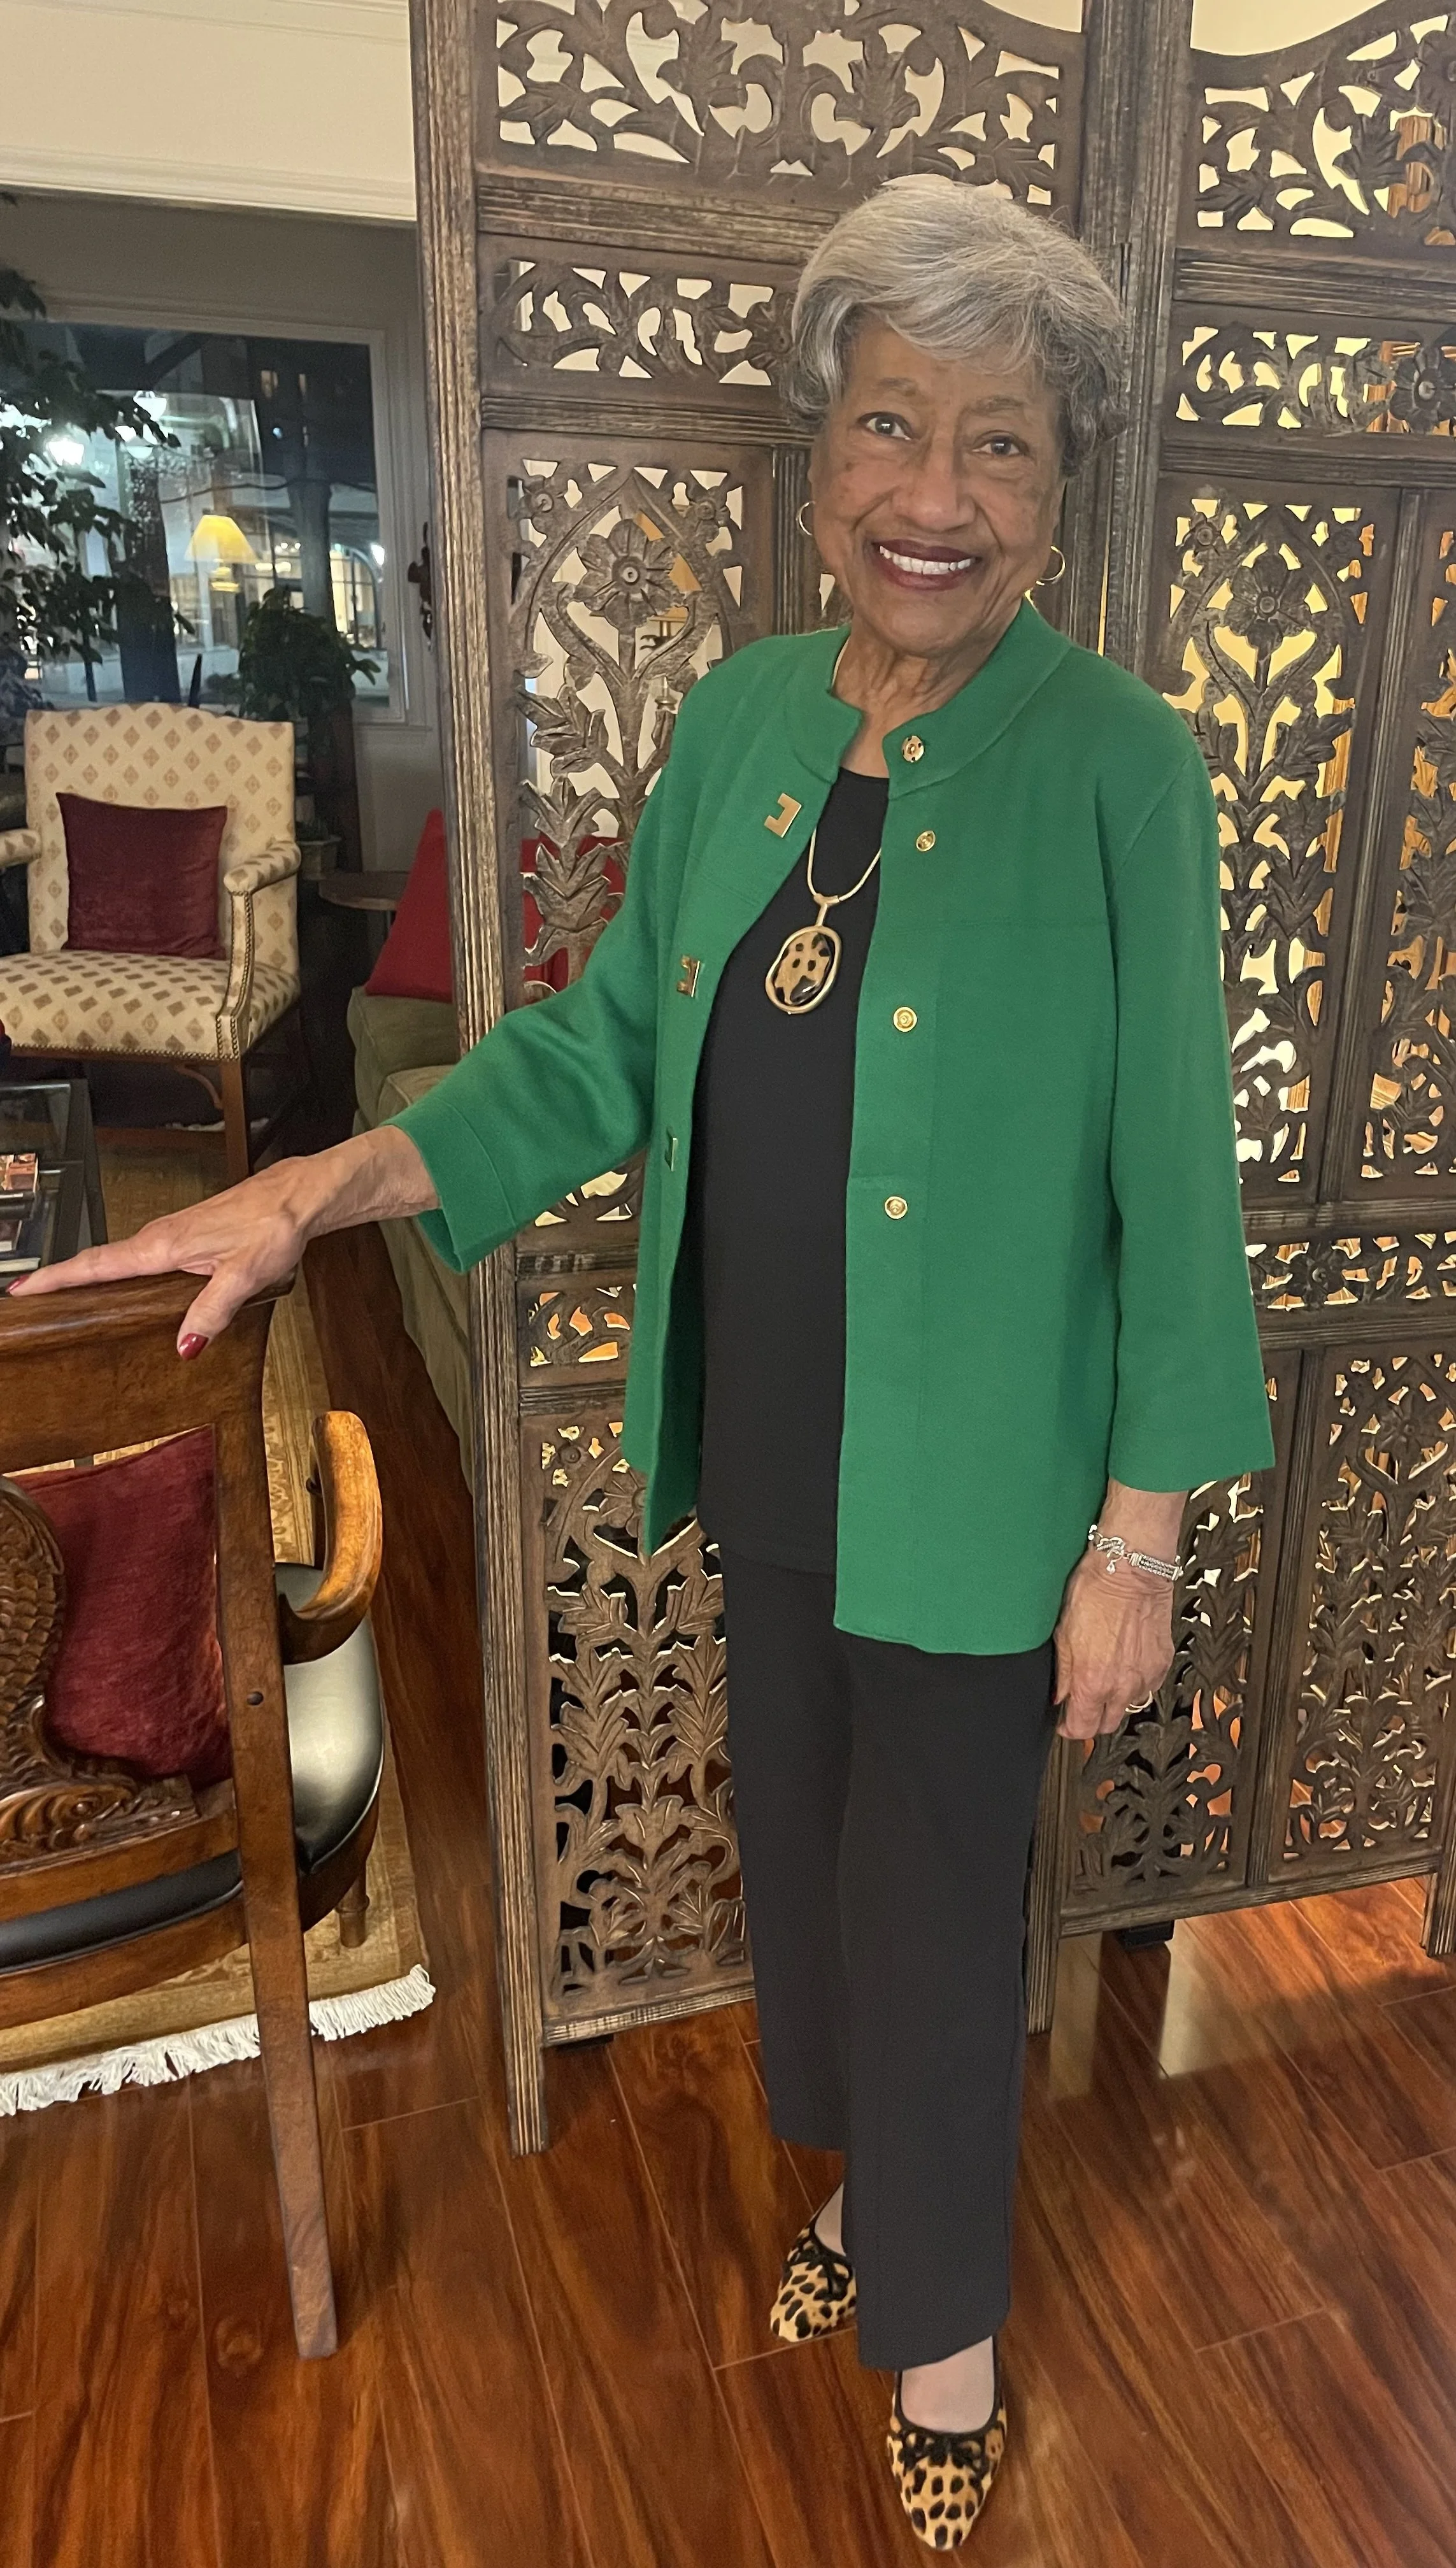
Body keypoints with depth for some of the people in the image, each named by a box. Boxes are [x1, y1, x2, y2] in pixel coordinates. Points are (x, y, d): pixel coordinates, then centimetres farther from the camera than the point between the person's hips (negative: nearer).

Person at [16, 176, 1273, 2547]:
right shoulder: (738, 720, 2)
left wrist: (1138, 1540, -11)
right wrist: (317, 1192, -2)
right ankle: (865, 2175, 55)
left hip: (974, 1488, -5)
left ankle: (943, 2331, 43)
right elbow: (602, 1046, 6)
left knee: (936, 1908, 12)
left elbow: (1171, 1176, -12)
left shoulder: (1113, 764, -13)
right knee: (802, 1853, 23)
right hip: (767, 1452, 5)